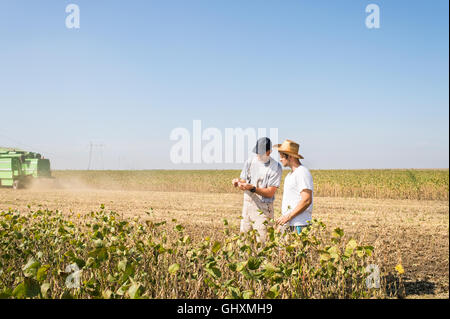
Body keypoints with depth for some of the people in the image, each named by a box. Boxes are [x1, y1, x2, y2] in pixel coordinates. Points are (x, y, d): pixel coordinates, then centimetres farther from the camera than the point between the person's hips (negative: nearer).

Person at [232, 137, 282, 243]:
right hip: (247, 204, 5)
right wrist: (238, 182, -12)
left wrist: (252, 188, -25)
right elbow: (243, 180, 12)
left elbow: (270, 193, -13)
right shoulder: (250, 161, 5)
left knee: (261, 240, -9)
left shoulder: (276, 167, -10)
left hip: (263, 208, -5)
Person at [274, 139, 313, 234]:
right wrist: (281, 223, 19)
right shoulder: (289, 175, 19)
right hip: (287, 224, 9)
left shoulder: (302, 173, -11)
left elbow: (307, 200, -19)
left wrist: (288, 217, -18)